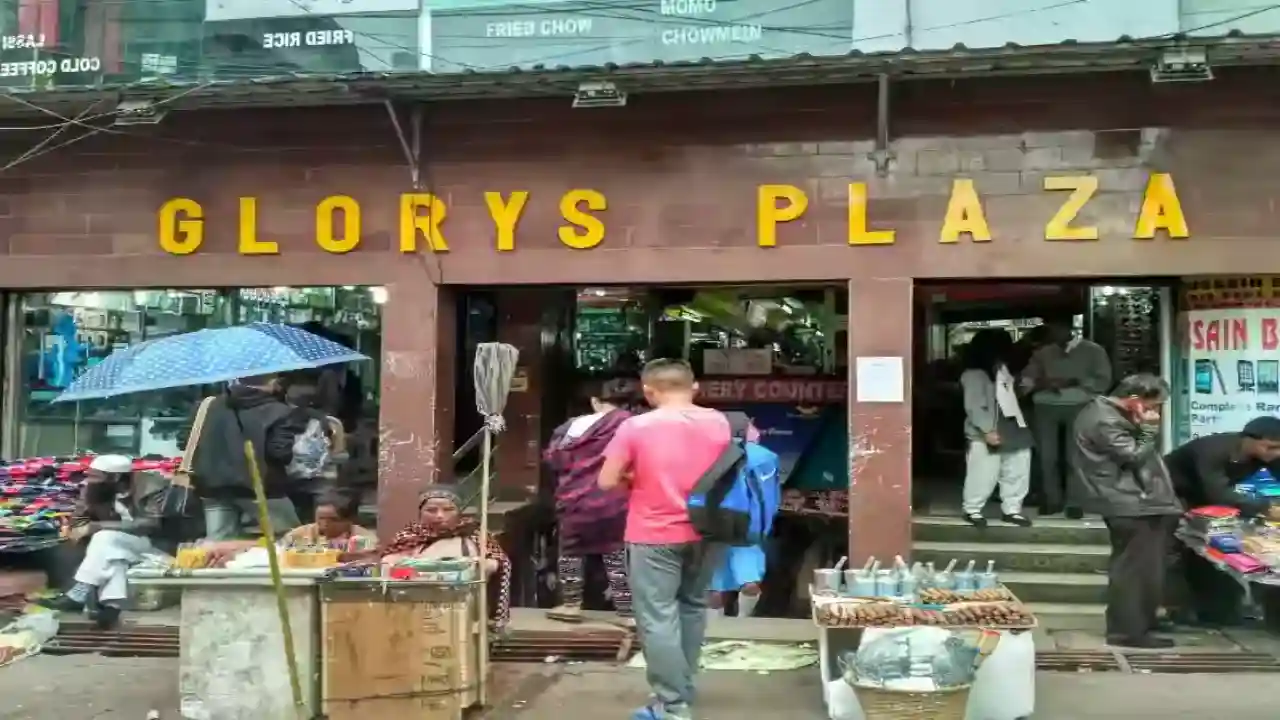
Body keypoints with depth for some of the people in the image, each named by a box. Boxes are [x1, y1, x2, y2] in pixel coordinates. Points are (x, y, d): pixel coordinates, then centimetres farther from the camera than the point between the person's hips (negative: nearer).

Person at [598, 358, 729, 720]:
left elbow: (607, 481, -10)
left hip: (655, 536, -5)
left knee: (658, 618, 0)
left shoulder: (636, 427, -12)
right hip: (705, 532, 5)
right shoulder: (719, 423, 0)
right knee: (692, 607, 19)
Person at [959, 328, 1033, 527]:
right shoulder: (974, 374, -14)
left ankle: (1011, 509, 24)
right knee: (984, 474, -3)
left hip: (1010, 431, 9)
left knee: (1017, 470, 11)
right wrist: (987, 431, -24)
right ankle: (972, 509, 15)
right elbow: (974, 407, -20)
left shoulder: (1001, 369, 13)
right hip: (986, 435, -9)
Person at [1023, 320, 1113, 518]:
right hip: (1046, 407, 3)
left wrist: (1073, 382, -12)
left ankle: (1074, 503, 3)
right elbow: (1027, 377, 6)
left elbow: (1103, 381, -1)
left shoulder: (1093, 350, 6)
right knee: (1047, 456, 1)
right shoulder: (1043, 353, 15)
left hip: (1079, 407, -3)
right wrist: (1040, 383, -17)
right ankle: (1053, 499, 12)